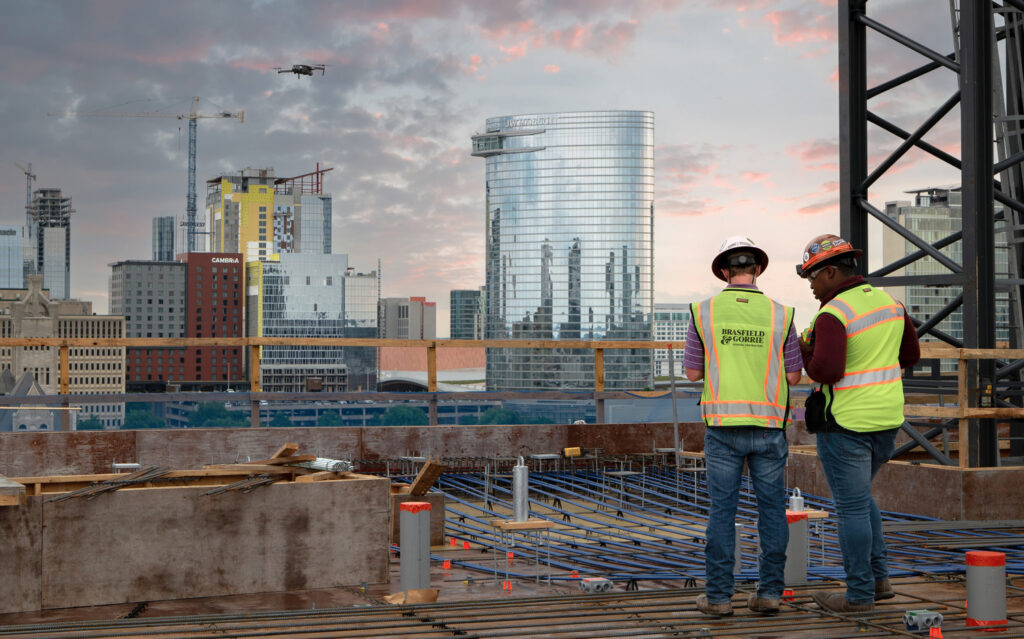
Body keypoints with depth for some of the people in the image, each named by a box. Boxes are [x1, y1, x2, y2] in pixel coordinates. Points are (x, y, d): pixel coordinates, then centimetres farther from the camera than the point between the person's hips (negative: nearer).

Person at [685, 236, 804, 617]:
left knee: (722, 510, 4)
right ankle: (769, 593, 8)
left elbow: (693, 373, 5)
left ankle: (718, 596, 5)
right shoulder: (779, 315, 0)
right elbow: (793, 377, 4)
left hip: (723, 425, 0)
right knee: (771, 510, 9)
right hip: (768, 425, 1)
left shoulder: (704, 312, -1)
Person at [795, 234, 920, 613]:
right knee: (860, 497, 23)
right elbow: (910, 355, 16)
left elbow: (825, 371, -26)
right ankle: (878, 578, 22)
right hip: (887, 418, 8)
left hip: (846, 424, -8)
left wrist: (805, 353, -7)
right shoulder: (888, 302, 7)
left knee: (852, 506, 1)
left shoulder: (832, 315, -17)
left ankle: (860, 594, 8)